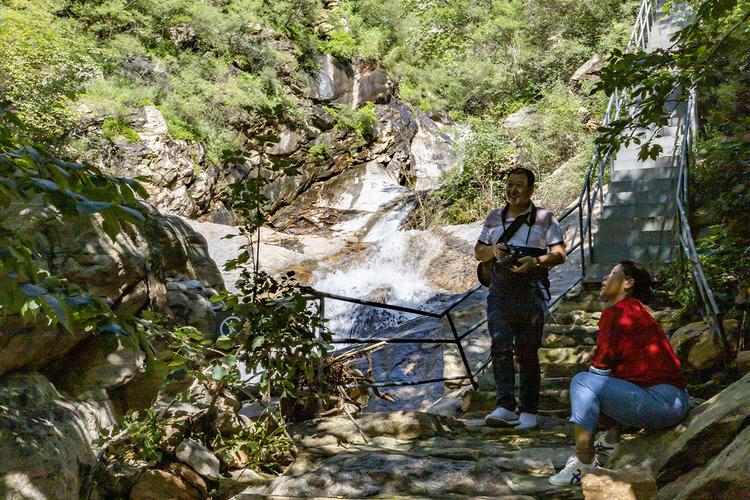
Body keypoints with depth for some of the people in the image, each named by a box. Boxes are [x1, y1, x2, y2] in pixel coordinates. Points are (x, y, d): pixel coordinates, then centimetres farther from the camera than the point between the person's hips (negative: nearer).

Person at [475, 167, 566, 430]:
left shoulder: (545, 218, 4)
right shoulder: (494, 217, 14)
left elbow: (559, 254, -1)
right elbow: (478, 252, 18)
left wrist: (535, 262, -20)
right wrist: (493, 251, -5)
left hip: (532, 295, -2)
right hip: (500, 293, 3)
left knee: (527, 352, 1)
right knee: (500, 347, -11)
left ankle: (529, 411, 10)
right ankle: (505, 407, -12)